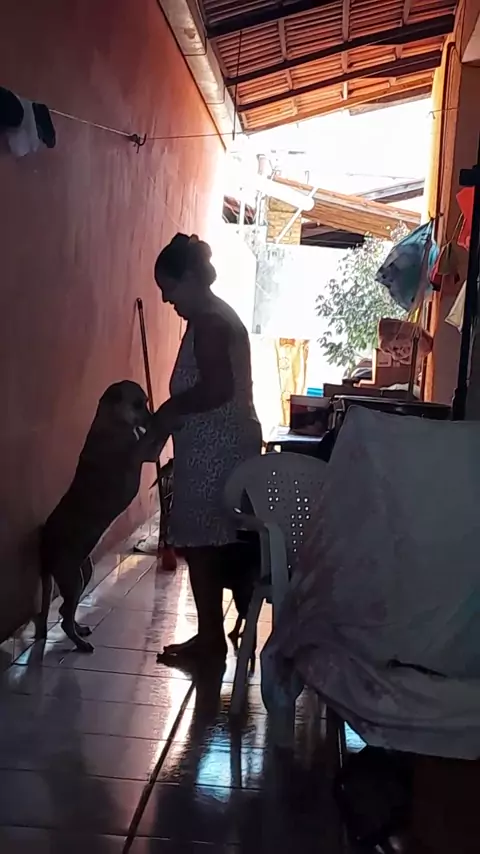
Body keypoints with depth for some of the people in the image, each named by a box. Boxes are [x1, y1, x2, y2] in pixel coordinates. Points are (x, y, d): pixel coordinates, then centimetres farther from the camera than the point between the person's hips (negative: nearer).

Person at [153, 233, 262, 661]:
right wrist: (173, 414, 15)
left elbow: (215, 389, -26)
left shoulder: (208, 322, -17)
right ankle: (211, 633, 23)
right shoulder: (218, 316, 15)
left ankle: (211, 636, 10)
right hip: (222, 446, 10)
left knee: (201, 544, -1)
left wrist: (168, 411, -14)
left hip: (215, 450, -10)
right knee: (211, 543, 15)